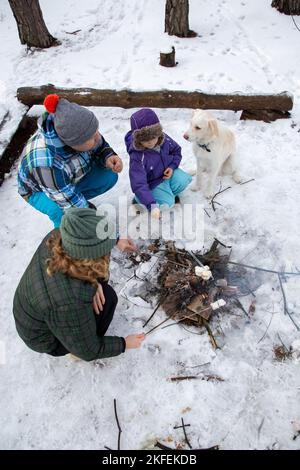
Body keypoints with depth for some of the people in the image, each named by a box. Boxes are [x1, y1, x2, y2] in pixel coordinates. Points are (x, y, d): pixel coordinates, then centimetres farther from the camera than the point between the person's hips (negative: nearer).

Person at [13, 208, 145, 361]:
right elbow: (88, 351, -23)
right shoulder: (69, 303, -43)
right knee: (107, 296, -16)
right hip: (48, 339, -5)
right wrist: (125, 344, -10)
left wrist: (116, 241, -4)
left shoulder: (57, 237, -28)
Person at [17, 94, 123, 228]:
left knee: (110, 175, -13)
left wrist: (109, 157, -30)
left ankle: (80, 199, 12)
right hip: (40, 190, -5)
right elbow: (70, 203, -33)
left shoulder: (76, 128, -28)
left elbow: (100, 145, -8)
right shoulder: (48, 164, -43)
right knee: (65, 214, -34)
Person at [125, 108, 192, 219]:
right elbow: (139, 184, -36)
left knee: (184, 181, -21)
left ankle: (168, 192, 9)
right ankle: (139, 198, 2)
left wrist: (172, 166, -13)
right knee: (166, 203, -23)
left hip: (167, 172, 5)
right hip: (153, 182, -5)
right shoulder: (137, 157, -31)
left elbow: (176, 151, 7)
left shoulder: (164, 139, -16)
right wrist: (152, 205, -44)